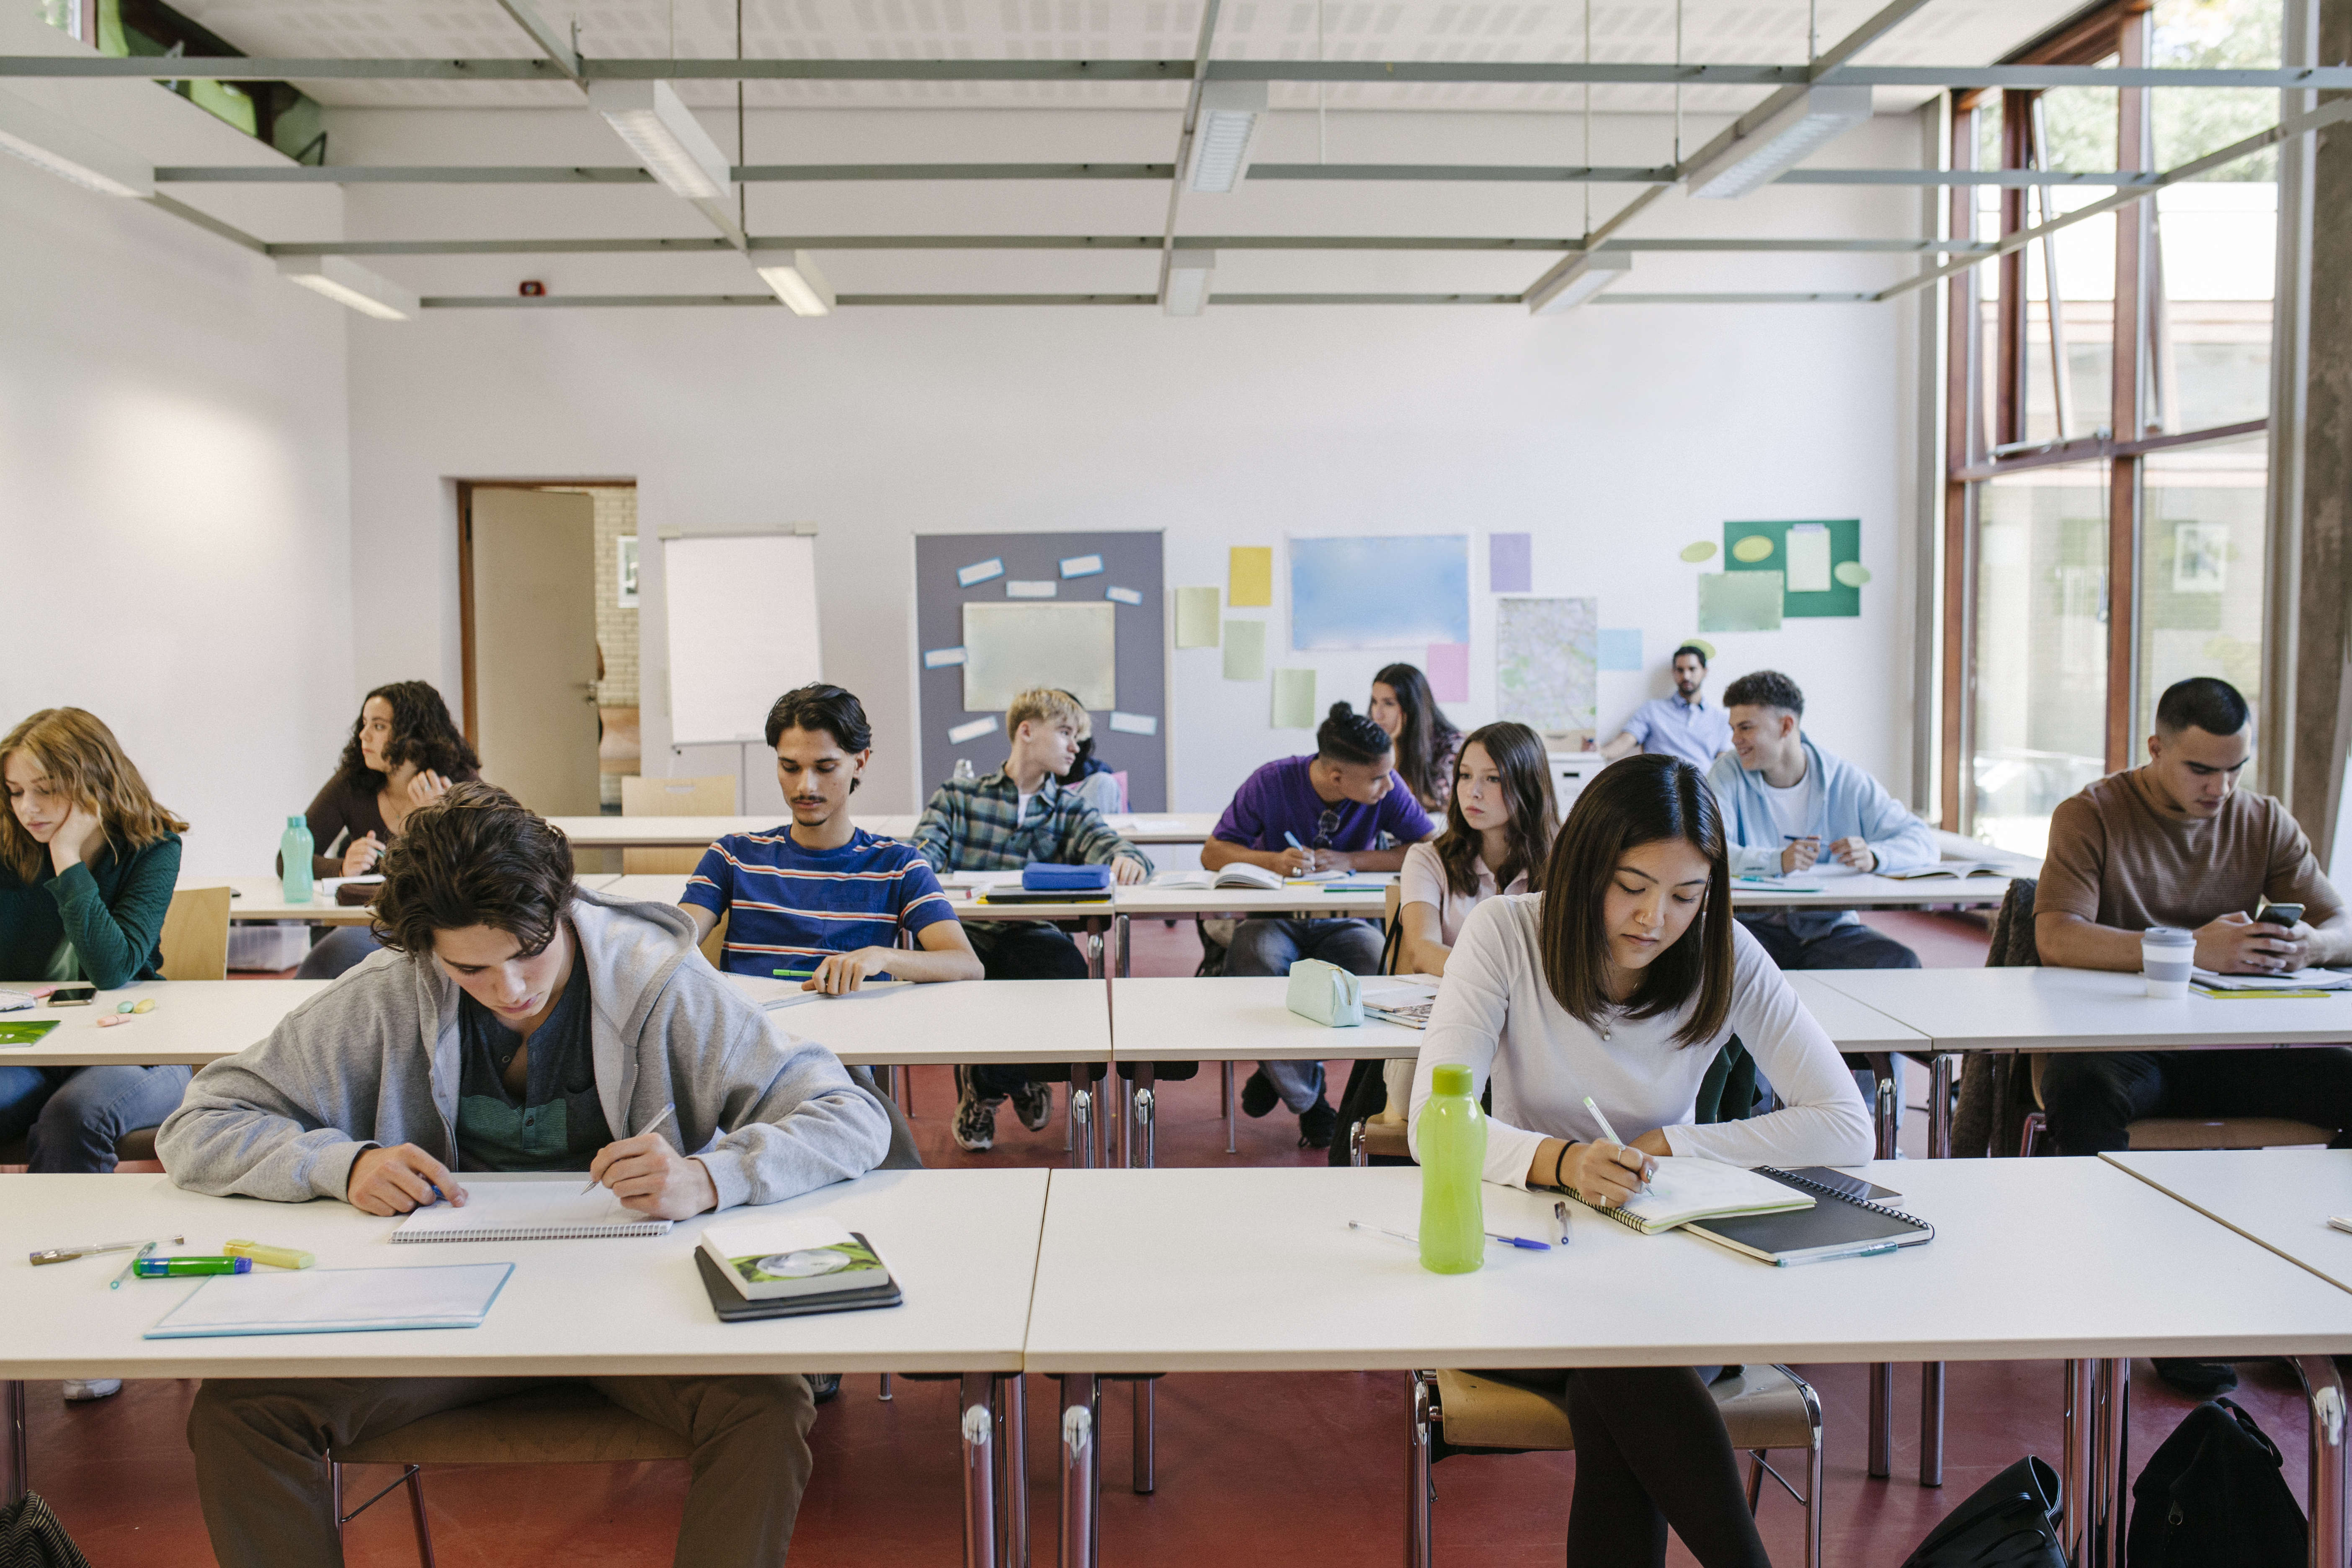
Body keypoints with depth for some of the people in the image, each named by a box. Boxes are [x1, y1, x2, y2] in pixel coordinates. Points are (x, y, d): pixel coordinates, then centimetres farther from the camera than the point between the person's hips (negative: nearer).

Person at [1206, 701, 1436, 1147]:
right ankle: (1308, 1101, -16)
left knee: (1378, 967, -33)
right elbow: (1213, 853, -7)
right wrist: (1272, 860, -28)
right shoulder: (1272, 783, -14)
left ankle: (1282, 1069, -10)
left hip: (1344, 922, 1)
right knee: (1253, 963, -36)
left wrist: (1348, 861, -21)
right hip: (1275, 920, -1)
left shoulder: (1388, 789, -11)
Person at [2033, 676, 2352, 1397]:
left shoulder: (2263, 822, 11)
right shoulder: (2092, 815, -3)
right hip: (2122, 1041, -4)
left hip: (2230, 1045, 4)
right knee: (2081, 1089, -37)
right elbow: (2056, 937, -17)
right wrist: (2190, 949, -29)